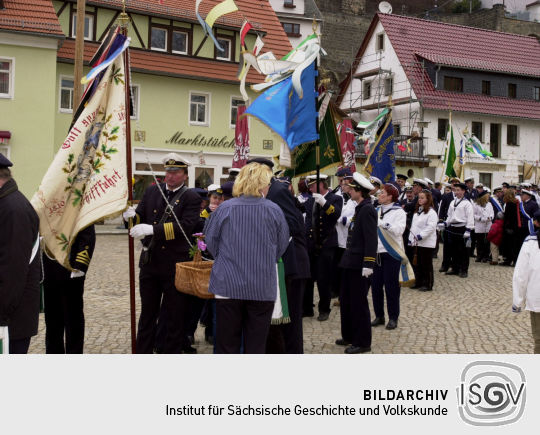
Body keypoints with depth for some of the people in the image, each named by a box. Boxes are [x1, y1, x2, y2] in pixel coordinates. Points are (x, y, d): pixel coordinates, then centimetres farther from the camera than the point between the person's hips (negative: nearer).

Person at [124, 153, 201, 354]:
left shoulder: (191, 197, -7)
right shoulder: (152, 191, 9)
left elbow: (186, 226, -20)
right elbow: (140, 218, 8)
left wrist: (152, 229, -28)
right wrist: (132, 216, -16)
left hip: (175, 264, -4)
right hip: (150, 262, 5)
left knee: (175, 316, 7)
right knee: (147, 313, 15)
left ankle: (172, 352, 20)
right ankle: (143, 352, 26)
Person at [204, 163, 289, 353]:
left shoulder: (225, 208, -6)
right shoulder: (274, 211, -5)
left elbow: (211, 242, 4)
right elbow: (282, 246, 6)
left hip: (228, 286, 0)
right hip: (263, 288, 0)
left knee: (227, 346, 8)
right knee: (256, 345, 9)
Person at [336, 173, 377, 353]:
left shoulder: (367, 210, -17)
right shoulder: (360, 209, 12)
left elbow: (371, 240, -21)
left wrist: (368, 264, -23)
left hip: (359, 265, -10)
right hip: (351, 262, 10)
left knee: (358, 302, -1)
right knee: (346, 300, 17)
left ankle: (362, 342, 10)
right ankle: (349, 335, 29)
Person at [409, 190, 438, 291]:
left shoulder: (431, 212, -11)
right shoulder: (417, 211, 15)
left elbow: (431, 227, -20)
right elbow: (413, 225, 19)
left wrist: (421, 235, -24)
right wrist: (411, 237, 12)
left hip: (427, 243, -8)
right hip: (417, 242, 8)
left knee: (427, 264, 0)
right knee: (418, 264, 13)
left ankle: (428, 285, 7)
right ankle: (419, 282, 22)